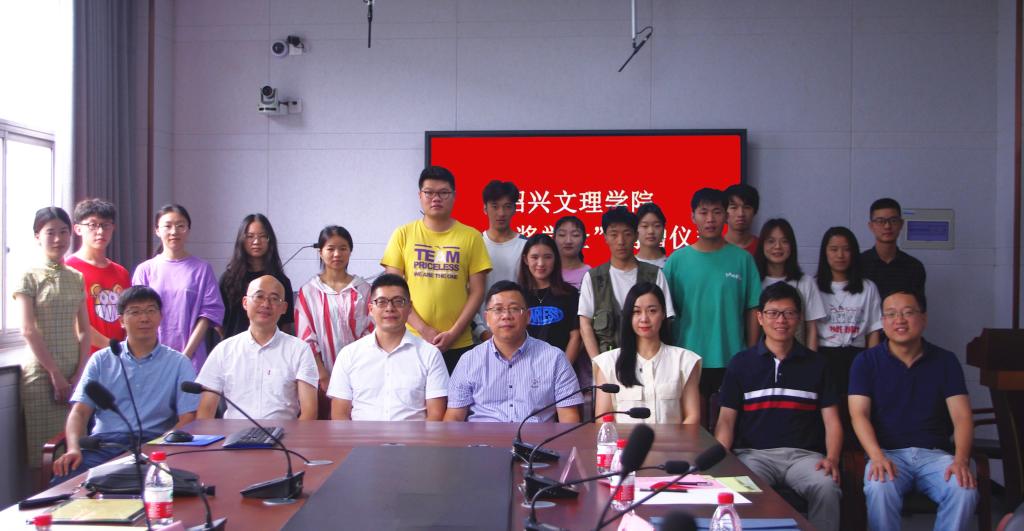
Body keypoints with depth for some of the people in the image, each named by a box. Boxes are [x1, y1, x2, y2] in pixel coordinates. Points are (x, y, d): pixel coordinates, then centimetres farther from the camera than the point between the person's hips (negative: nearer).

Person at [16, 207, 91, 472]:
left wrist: (79, 373, -1)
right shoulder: (30, 277, -2)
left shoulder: (76, 278, 10)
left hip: (73, 372, 4)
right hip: (41, 372, -4)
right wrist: (55, 373, -11)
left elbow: (84, 330, 9)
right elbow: (28, 331, -8)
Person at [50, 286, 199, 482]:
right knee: (65, 477, -29)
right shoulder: (101, 360, 17)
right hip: (104, 443, 3)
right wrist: (74, 448, -12)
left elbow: (187, 420, 2)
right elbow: (80, 411, 9)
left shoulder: (179, 363, 10)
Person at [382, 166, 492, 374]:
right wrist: (423, 329, -9)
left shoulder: (471, 237, 3)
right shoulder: (403, 234, 4)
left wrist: (453, 334, -8)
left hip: (458, 344, 0)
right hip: (411, 341, 0)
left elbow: (477, 290, 2)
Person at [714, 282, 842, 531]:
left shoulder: (815, 364, 15)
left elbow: (831, 420, 11)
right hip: (754, 452, -1)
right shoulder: (740, 363, 12)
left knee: (827, 487, -32)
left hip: (803, 454, 1)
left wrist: (832, 458, -9)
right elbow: (726, 420, 8)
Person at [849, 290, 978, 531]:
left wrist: (961, 459, -18)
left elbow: (961, 416, 1)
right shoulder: (866, 362, 5)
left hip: (935, 453, 2)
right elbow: (859, 414, -6)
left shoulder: (945, 361, 10)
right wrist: (877, 456, -23)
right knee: (880, 488, -34)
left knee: (965, 489, -29)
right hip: (888, 453, -2)